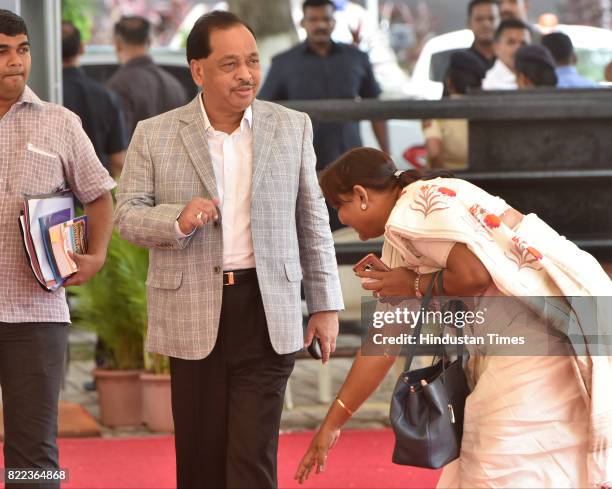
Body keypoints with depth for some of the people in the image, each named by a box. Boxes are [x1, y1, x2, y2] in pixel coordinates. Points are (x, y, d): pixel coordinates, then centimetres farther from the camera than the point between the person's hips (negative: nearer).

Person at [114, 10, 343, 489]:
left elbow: (313, 221, 11)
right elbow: (127, 215, 3)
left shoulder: (292, 127, 7)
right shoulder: (155, 136, 2)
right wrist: (177, 220, -18)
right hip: (193, 316, 0)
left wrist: (325, 304, 9)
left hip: (268, 315, 0)